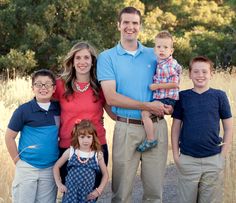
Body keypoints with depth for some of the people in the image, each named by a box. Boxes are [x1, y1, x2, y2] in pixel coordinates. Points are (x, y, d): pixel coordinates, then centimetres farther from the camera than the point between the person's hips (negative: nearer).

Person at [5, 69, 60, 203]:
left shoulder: (59, 108, 1)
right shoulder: (24, 110, -8)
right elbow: (9, 137, -3)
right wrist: (17, 160, -3)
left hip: (50, 169, 3)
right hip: (27, 167, -3)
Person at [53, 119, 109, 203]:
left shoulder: (97, 155, 2)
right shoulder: (70, 151, 1)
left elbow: (105, 174, 11)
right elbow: (56, 167, 12)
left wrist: (99, 190, 1)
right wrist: (59, 184, 3)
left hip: (88, 196, 0)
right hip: (70, 194, 0)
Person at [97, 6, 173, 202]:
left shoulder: (154, 55, 10)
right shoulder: (107, 57, 1)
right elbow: (111, 98, -9)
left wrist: (169, 105, -5)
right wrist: (147, 106, -15)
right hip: (127, 128, -2)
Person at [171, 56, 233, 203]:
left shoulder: (219, 96, -1)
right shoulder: (182, 97, 1)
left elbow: (228, 127, 2)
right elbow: (176, 127, 6)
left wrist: (223, 155, -3)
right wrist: (175, 154, 1)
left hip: (214, 160, 0)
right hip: (187, 159, 1)